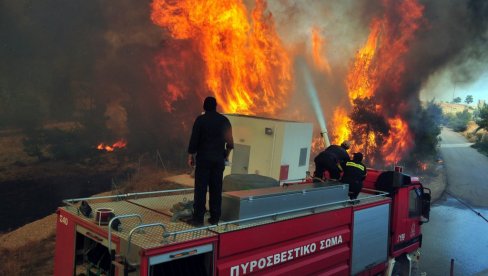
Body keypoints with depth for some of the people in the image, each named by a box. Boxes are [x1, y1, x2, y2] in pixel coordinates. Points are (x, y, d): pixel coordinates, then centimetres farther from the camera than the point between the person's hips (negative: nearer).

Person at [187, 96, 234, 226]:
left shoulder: (200, 119, -5)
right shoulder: (224, 120, 5)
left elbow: (194, 139, -7)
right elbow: (230, 141, 9)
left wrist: (191, 156, 2)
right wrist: (226, 154, 24)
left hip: (203, 158, -3)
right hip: (219, 159, 3)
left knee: (200, 189, -1)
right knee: (216, 189, 8)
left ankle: (198, 218, -1)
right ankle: (215, 217, 11)